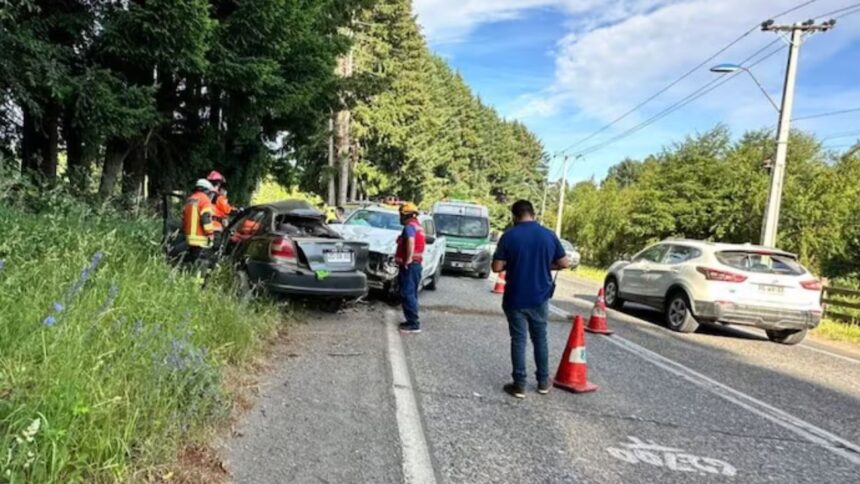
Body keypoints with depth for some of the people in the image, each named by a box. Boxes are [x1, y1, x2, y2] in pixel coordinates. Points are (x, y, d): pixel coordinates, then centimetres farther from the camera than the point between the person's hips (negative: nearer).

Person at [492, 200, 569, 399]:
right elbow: (564, 263, 4)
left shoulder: (509, 236, -11)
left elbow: (497, 267, -12)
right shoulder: (549, 235, -2)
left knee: (518, 340, 5)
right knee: (540, 338, 16)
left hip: (516, 298, -3)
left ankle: (519, 385, 8)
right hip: (540, 297, 3)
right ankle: (543, 382, 24)